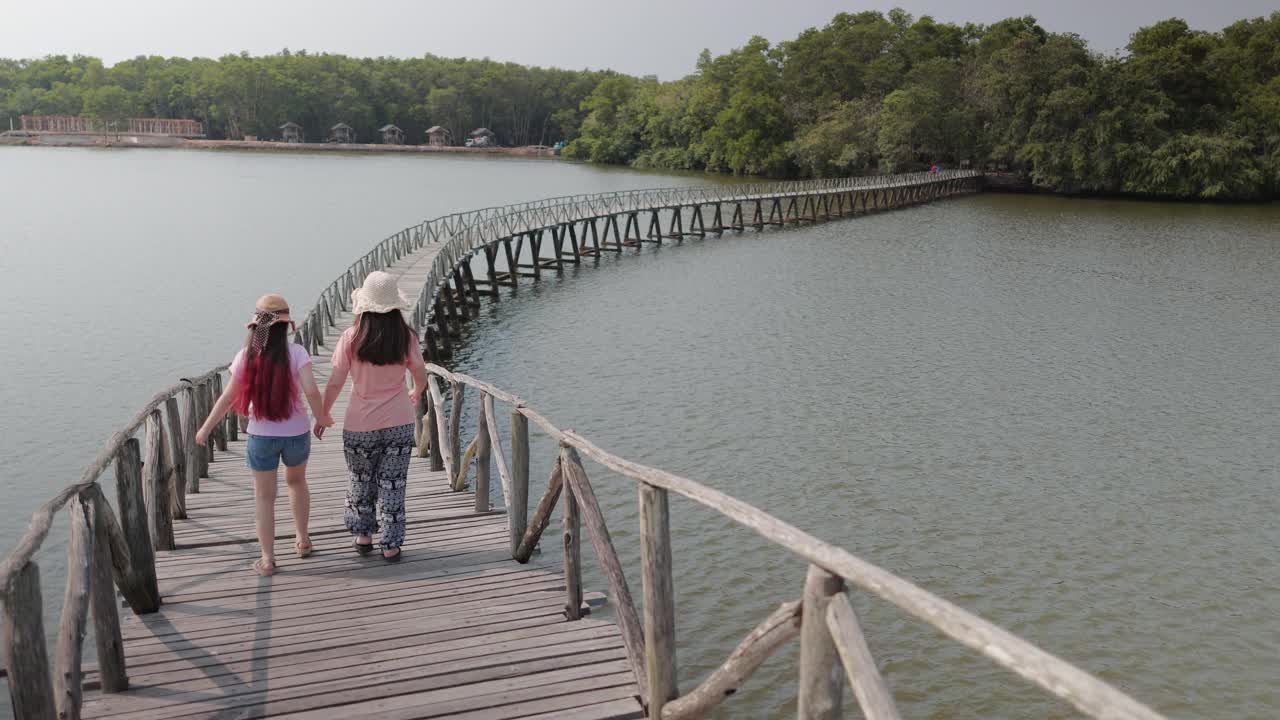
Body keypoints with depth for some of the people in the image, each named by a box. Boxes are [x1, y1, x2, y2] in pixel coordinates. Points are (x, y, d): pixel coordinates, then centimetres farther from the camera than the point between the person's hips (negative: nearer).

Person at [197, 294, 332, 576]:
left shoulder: (246, 356, -8)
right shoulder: (295, 353, -13)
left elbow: (229, 397, -5)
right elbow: (311, 391, -21)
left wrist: (206, 428, 7)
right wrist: (321, 417, -3)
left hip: (261, 436, 0)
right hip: (296, 433, 1)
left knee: (264, 496, 12)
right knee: (297, 482, 27)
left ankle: (267, 559, 14)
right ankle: (302, 540, 37)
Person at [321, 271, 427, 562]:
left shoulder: (351, 337, -12)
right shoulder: (406, 337, -8)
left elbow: (335, 383, -9)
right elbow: (421, 377, 1)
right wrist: (415, 394, 24)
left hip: (360, 425, 0)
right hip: (399, 423, 1)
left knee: (361, 480, 21)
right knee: (393, 484, 10)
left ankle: (363, 535, 30)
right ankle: (391, 546, 15)